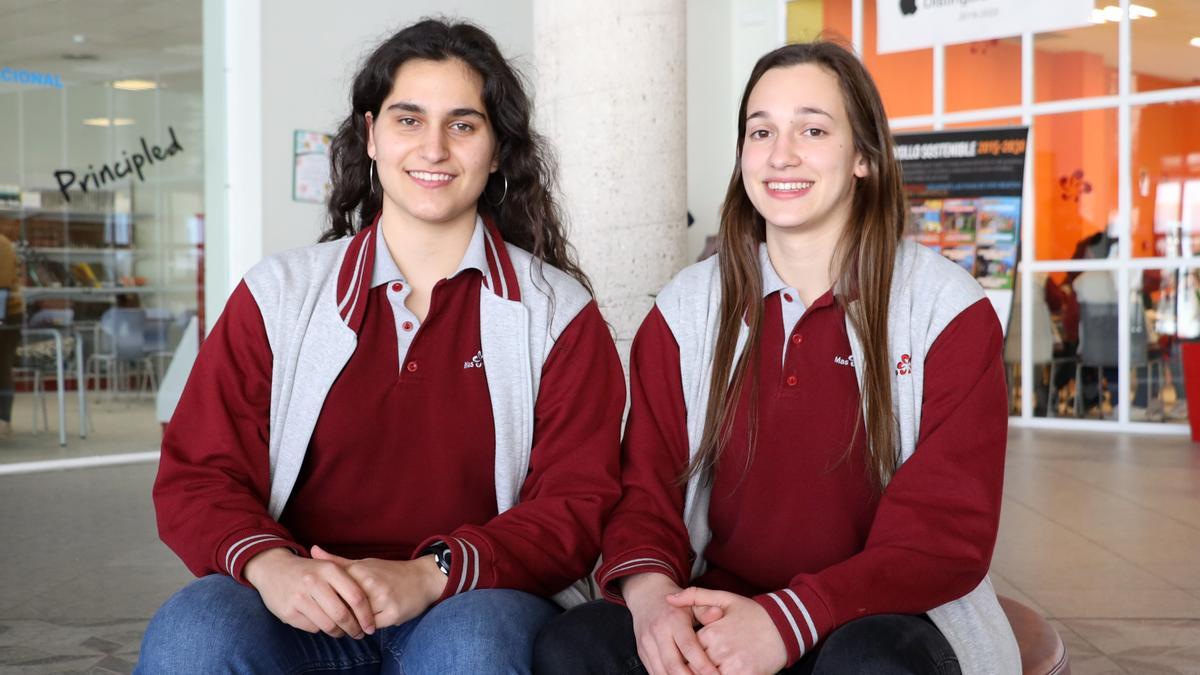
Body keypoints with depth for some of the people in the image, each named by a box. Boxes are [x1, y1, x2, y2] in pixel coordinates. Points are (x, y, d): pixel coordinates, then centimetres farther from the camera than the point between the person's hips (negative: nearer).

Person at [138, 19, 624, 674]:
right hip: (303, 614, 1)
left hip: (477, 606, -1)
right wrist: (268, 563, -18)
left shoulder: (558, 313, 7)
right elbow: (196, 478, 5)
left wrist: (433, 574, -19)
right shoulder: (277, 294, 11)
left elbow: (578, 507, -1)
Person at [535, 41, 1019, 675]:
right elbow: (645, 491, 4)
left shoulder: (949, 309, -3)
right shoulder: (684, 310, 7)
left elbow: (948, 532, -9)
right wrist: (650, 590, -21)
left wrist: (786, 621, -24)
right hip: (717, 619, 3)